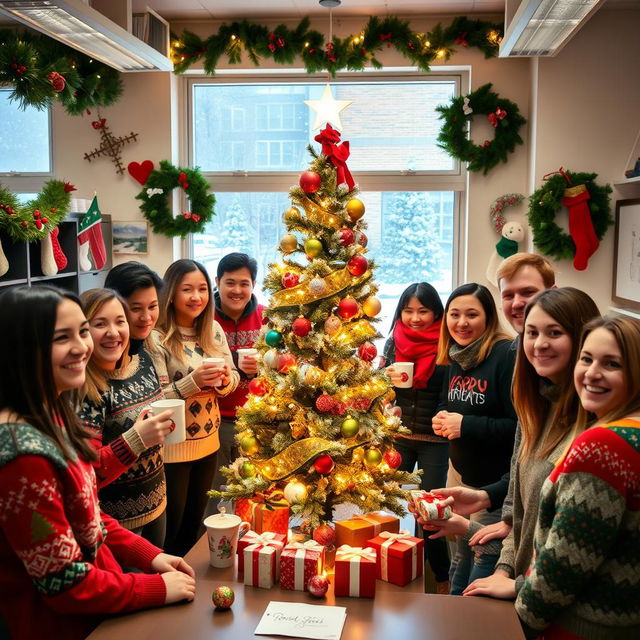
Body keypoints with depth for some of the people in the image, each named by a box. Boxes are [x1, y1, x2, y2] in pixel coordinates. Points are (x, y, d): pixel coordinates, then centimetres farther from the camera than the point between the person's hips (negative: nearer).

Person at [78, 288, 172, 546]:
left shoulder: (142, 361, -2)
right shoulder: (85, 389, -23)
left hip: (157, 504, 7)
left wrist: (168, 423, 0)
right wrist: (136, 439, -35)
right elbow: (86, 475, -26)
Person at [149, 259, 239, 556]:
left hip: (208, 440, 6)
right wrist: (193, 381, -32)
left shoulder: (213, 330, 1)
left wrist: (224, 379, -16)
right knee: (170, 529, 10)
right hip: (171, 447, -6)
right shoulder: (157, 337, -16)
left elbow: (233, 379, 6)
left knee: (194, 523, 22)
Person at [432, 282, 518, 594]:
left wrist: (466, 425, -22)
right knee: (461, 560, 20)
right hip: (461, 472, 7)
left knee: (486, 564, 6)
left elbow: (522, 426, -24)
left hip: (495, 483, -7)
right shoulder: (456, 357, 6)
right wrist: (442, 421, -1)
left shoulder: (507, 355, -19)